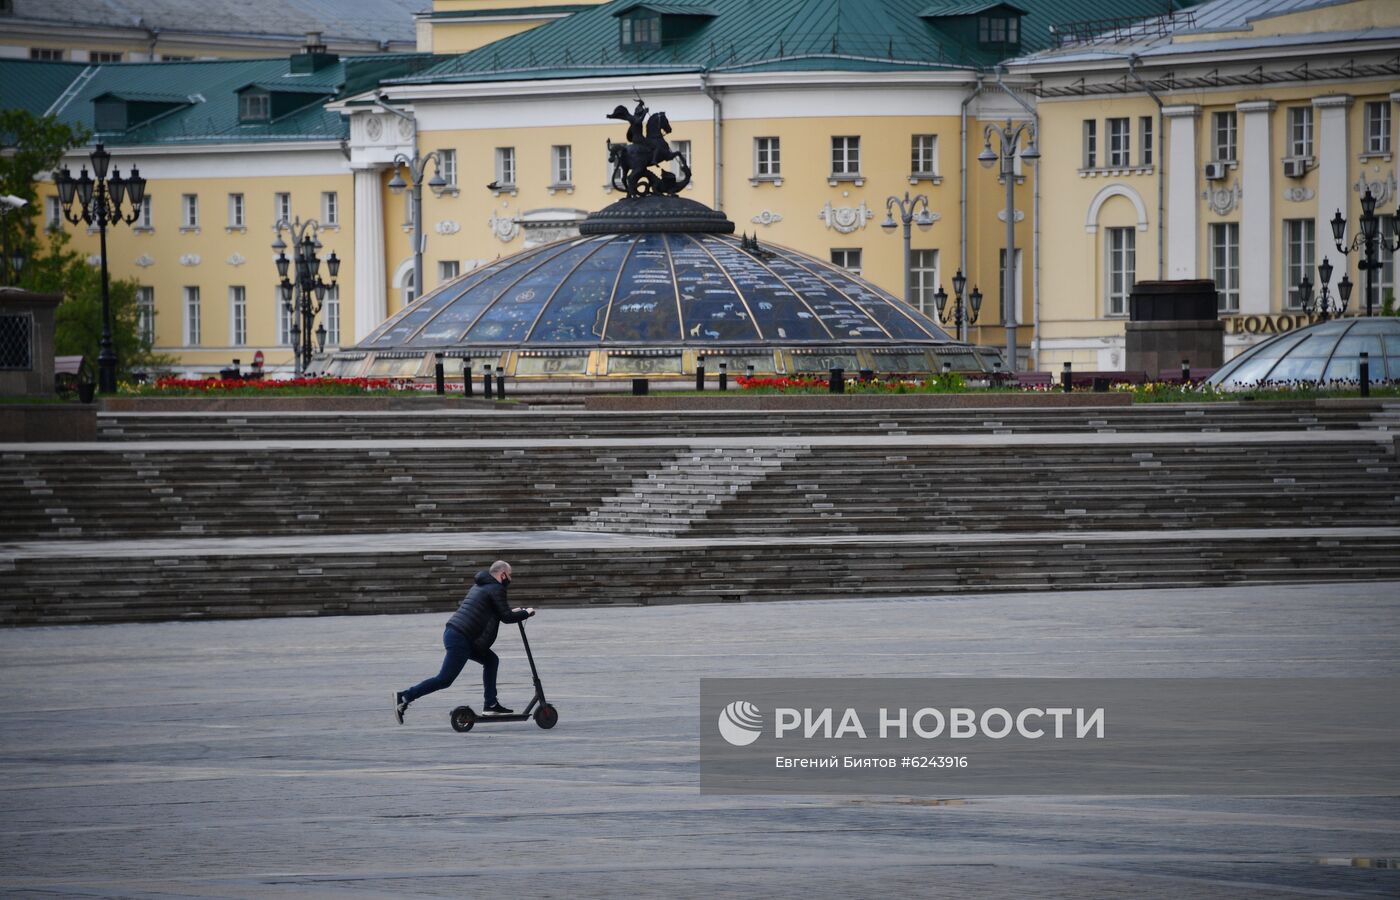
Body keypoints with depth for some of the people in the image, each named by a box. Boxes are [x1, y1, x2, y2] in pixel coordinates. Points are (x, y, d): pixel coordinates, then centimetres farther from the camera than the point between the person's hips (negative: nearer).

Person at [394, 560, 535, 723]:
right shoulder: (496, 589, -7)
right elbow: (506, 617, -10)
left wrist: (512, 612, 27)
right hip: (460, 639, -10)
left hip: (452, 632, 10)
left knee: (491, 660, 18)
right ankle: (404, 697, -8)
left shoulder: (479, 586, 23)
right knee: (445, 679, -8)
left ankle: (491, 704, 18)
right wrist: (526, 613, 4)